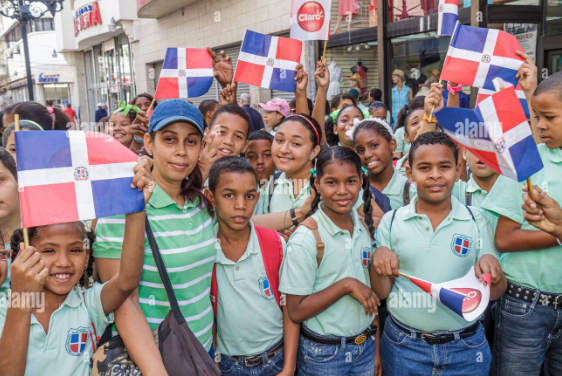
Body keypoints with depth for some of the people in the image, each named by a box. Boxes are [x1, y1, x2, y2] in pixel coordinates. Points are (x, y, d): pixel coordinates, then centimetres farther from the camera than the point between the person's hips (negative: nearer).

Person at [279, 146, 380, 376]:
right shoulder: (306, 238, -19)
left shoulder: (364, 227, -1)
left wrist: (376, 346, 7)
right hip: (324, 354, -5)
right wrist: (346, 285, -24)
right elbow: (296, 311, -19)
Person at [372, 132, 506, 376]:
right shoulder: (391, 221, -3)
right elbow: (381, 293, -1)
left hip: (466, 348, 1)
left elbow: (494, 294, 0)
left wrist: (492, 267, -20)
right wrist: (378, 261, -20)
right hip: (403, 346, 0)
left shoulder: (476, 221, -2)